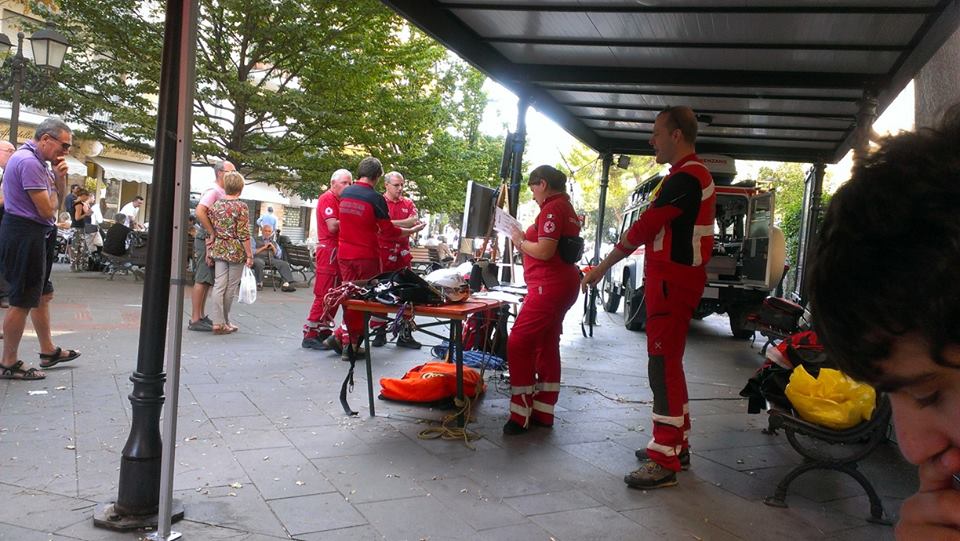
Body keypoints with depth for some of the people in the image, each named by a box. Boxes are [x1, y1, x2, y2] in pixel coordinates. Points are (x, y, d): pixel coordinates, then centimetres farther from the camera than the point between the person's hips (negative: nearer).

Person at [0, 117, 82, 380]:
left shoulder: (36, 161, 14)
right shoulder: (29, 162, -19)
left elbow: (59, 197, 17)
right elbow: (47, 210, -21)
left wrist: (59, 177, 0)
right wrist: (53, 189, -2)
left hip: (34, 236, 11)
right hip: (25, 236, -11)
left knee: (43, 295, 18)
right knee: (23, 301, -3)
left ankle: (48, 351, 29)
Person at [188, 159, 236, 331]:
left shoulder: (222, 193, 16)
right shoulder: (213, 191, -14)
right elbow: (200, 211, -28)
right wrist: (212, 233, -23)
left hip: (214, 240, 10)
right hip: (206, 239, -10)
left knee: (207, 281, 14)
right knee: (202, 280, -7)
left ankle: (201, 316, 22)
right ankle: (195, 320, -4)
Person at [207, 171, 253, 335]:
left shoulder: (216, 204, 4)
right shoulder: (241, 207, -10)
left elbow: (210, 230, 6)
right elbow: (244, 234, -12)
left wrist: (209, 251, 14)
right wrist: (249, 255, -7)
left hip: (219, 249, 4)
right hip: (236, 251, -4)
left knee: (219, 285, 4)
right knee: (231, 287, 7)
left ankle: (218, 322, 1)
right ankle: (224, 320, 17)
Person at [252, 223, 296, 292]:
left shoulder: (274, 243, 27)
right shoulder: (256, 240, 17)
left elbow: (279, 256, 19)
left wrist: (273, 248, 5)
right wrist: (263, 248, -3)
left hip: (271, 259, 3)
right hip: (259, 258, -3)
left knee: (285, 264, -24)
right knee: (259, 263, -40)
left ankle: (286, 284, -33)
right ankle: (259, 283, -27)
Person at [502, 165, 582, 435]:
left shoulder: (552, 209, -14)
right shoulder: (567, 208, 18)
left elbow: (544, 251, -22)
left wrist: (520, 242, -6)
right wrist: (526, 239, 11)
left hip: (549, 286, -11)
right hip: (562, 283, 11)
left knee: (518, 344, -9)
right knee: (547, 346, 14)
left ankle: (521, 415, -6)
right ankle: (543, 412, 21)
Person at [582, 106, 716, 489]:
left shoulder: (683, 179, -16)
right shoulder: (697, 175, 18)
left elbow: (643, 228, -18)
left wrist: (603, 267, -11)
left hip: (671, 282, -11)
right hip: (678, 279, 11)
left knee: (664, 365, -8)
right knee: (669, 363, 16)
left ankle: (664, 462, -4)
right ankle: (676, 445, 27)